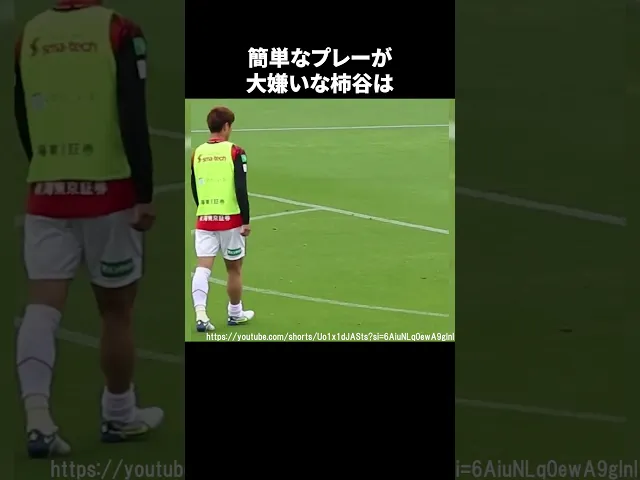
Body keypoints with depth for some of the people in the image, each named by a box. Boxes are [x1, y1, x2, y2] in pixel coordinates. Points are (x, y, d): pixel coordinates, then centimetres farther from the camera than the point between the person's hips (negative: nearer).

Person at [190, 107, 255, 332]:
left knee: (203, 266, -3)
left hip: (204, 220, 3)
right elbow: (241, 189, -13)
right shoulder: (234, 152, -8)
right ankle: (235, 313, 27)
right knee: (234, 268, 13)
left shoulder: (197, 153, 6)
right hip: (230, 219, -3)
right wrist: (246, 220, -7)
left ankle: (200, 313, -21)